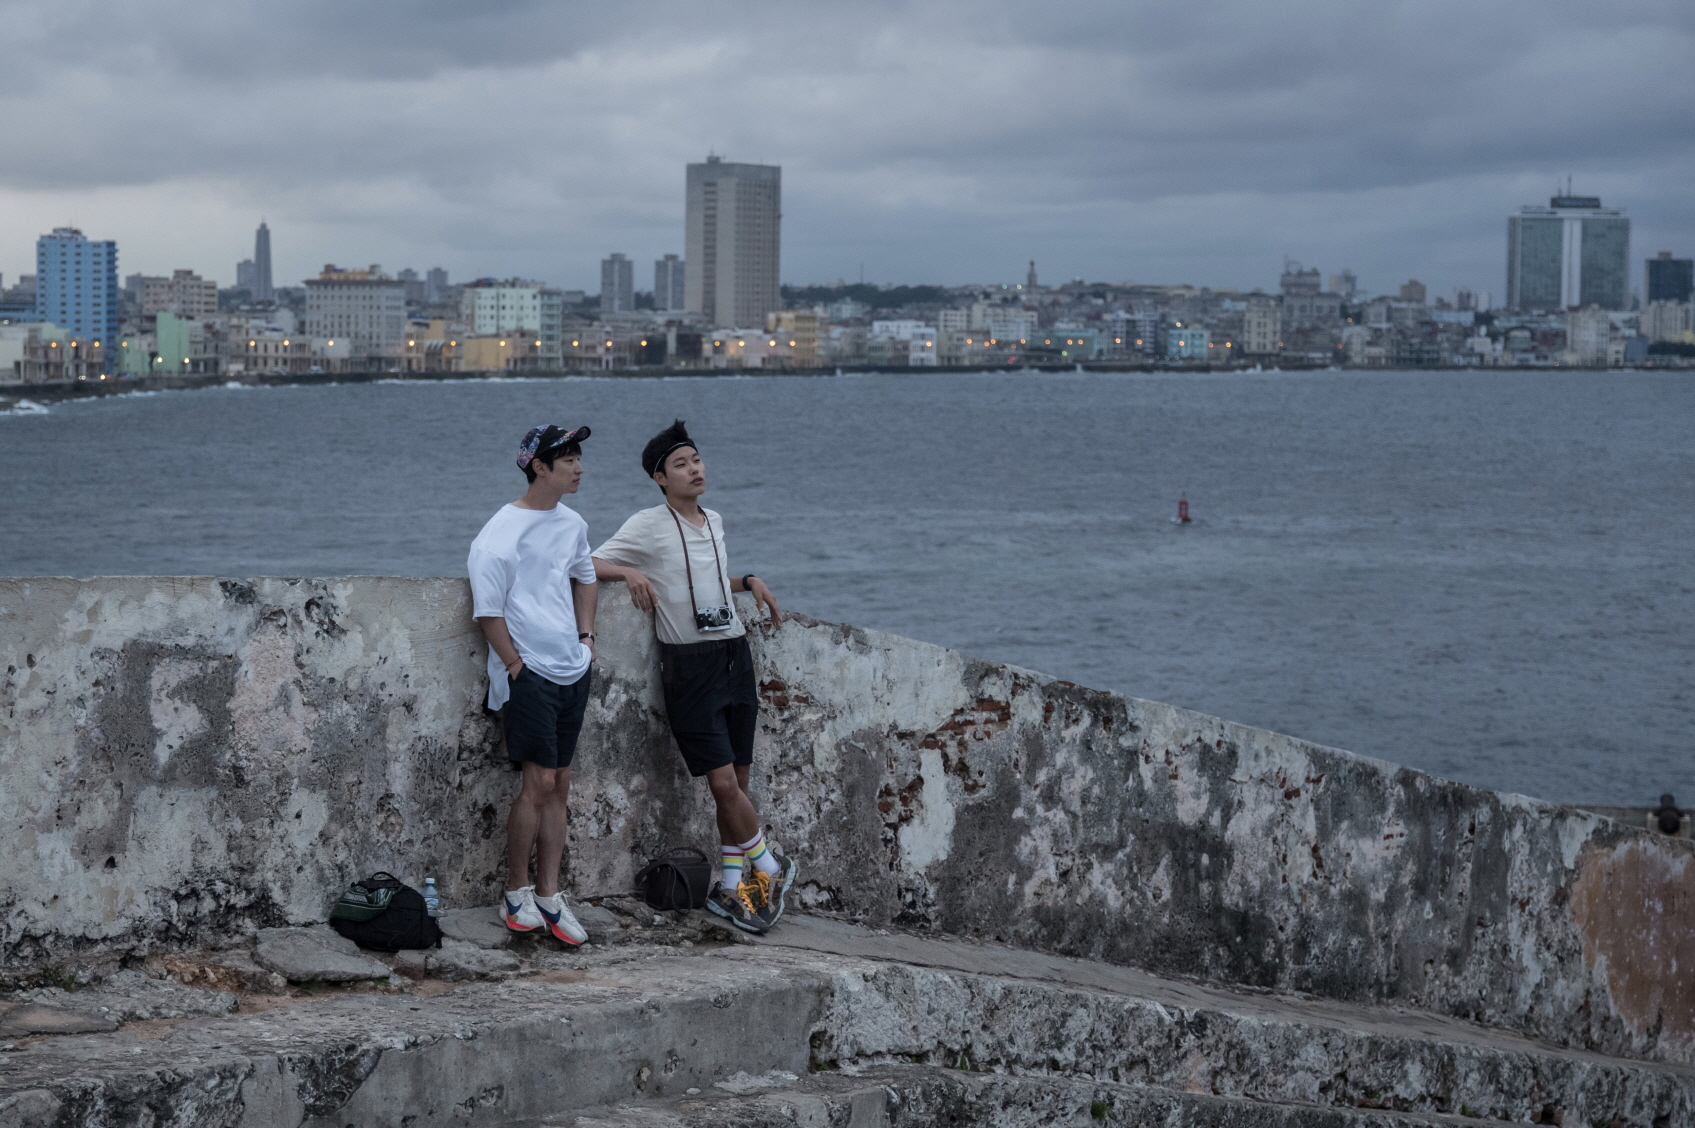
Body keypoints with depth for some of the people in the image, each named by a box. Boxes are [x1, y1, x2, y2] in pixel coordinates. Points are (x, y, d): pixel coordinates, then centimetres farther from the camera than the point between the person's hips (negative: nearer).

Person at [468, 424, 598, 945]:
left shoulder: (572, 524, 10)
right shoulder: (502, 533, -13)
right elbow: (489, 611, -12)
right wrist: (517, 668, -11)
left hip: (573, 670, 7)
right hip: (528, 672, -7)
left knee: (558, 785, 8)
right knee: (539, 781, -9)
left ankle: (548, 897, 12)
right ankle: (515, 896, 4)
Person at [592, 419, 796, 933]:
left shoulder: (714, 522, 15)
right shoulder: (648, 526, -3)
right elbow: (591, 564, -4)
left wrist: (750, 581, 17)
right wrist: (629, 571, -20)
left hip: (735, 655, 6)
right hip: (690, 664, -6)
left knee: (738, 780, 6)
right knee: (723, 781, -11)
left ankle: (731, 888, 14)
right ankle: (770, 867, 8)